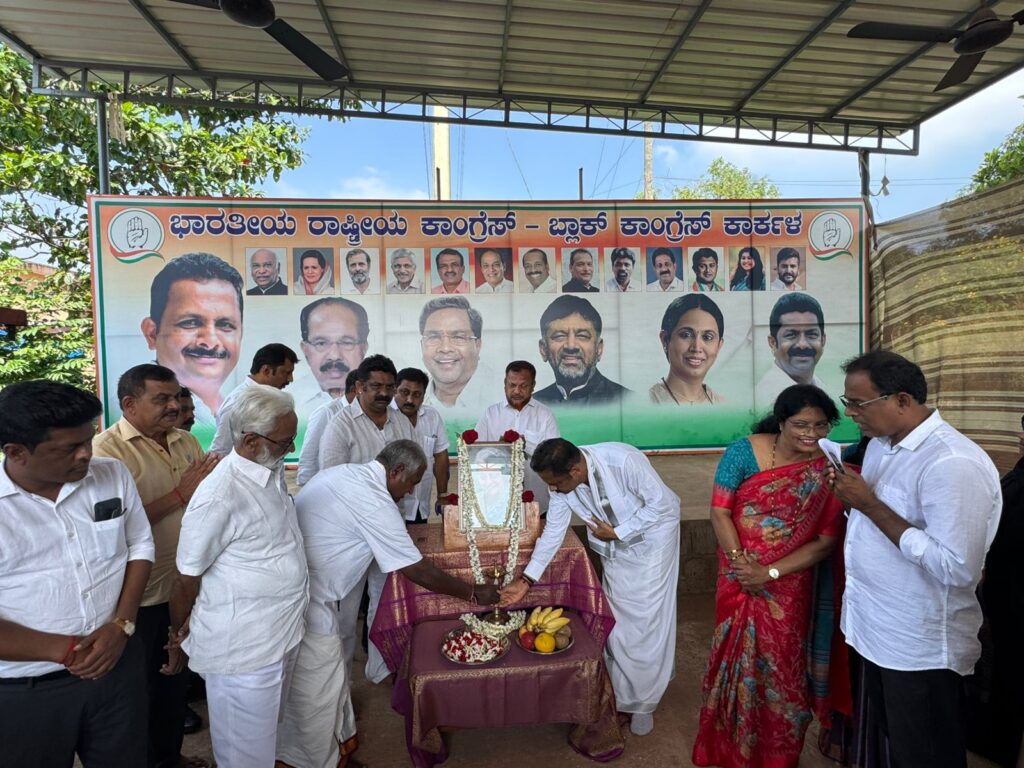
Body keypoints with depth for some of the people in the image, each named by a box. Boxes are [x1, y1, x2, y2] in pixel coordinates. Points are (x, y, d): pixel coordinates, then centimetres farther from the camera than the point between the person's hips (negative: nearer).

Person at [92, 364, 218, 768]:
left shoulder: (187, 441, 4)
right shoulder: (108, 449, -16)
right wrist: (181, 493, -24)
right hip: (143, 596, -6)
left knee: (178, 679, 23)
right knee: (143, 688, 14)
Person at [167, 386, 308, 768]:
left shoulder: (273, 471, 0)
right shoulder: (220, 496, -26)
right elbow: (186, 577, -14)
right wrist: (179, 636, 1)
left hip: (279, 635, 7)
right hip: (241, 648, -7)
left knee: (265, 736, 27)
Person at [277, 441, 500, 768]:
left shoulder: (347, 473, 4)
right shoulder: (374, 503, -23)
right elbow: (419, 572, -17)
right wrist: (473, 593, -6)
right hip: (305, 602, -10)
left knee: (331, 670, 24)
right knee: (318, 690, 9)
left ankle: (339, 738, 43)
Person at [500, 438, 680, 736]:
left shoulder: (623, 460, -37)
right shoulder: (562, 482, -18)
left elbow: (661, 503, -25)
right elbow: (552, 532, -8)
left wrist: (617, 533, -22)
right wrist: (526, 579, -11)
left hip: (652, 537, -4)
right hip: (615, 548, 5)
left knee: (647, 622, 2)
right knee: (617, 620, 10)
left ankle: (643, 704, 23)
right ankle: (621, 695, 32)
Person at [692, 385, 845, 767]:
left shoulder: (827, 472, -10)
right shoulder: (744, 451, -12)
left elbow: (825, 541, -10)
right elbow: (719, 511, -10)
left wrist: (770, 572, -16)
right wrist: (740, 561, -20)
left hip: (788, 586, 0)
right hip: (739, 581, 0)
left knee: (782, 665, 12)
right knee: (737, 656, 14)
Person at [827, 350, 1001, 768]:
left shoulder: (954, 464, -25)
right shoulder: (881, 443, 3)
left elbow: (957, 569, -29)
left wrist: (870, 504, -27)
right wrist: (851, 494, -6)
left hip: (920, 648, -8)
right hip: (873, 630, 8)